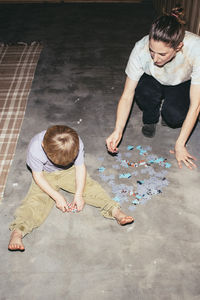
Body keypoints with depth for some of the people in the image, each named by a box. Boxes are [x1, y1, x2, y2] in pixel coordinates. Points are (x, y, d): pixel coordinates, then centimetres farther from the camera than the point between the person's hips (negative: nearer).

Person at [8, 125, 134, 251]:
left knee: (90, 186, -17)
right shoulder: (35, 149, -34)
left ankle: (116, 212, -22)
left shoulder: (76, 143, -30)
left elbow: (80, 167, -17)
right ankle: (17, 232, -33)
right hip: (46, 175, -2)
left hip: (69, 171, 2)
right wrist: (57, 196, -23)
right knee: (36, 199, -22)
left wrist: (78, 195, -21)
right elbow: (38, 176, -21)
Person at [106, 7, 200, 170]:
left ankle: (166, 110, 7)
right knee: (143, 91, -34)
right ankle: (150, 119, -1)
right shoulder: (141, 49, -34)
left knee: (174, 116, -31)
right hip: (153, 81, 1)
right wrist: (118, 131, -39)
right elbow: (127, 95, -26)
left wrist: (180, 145, -31)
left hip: (183, 85, -1)